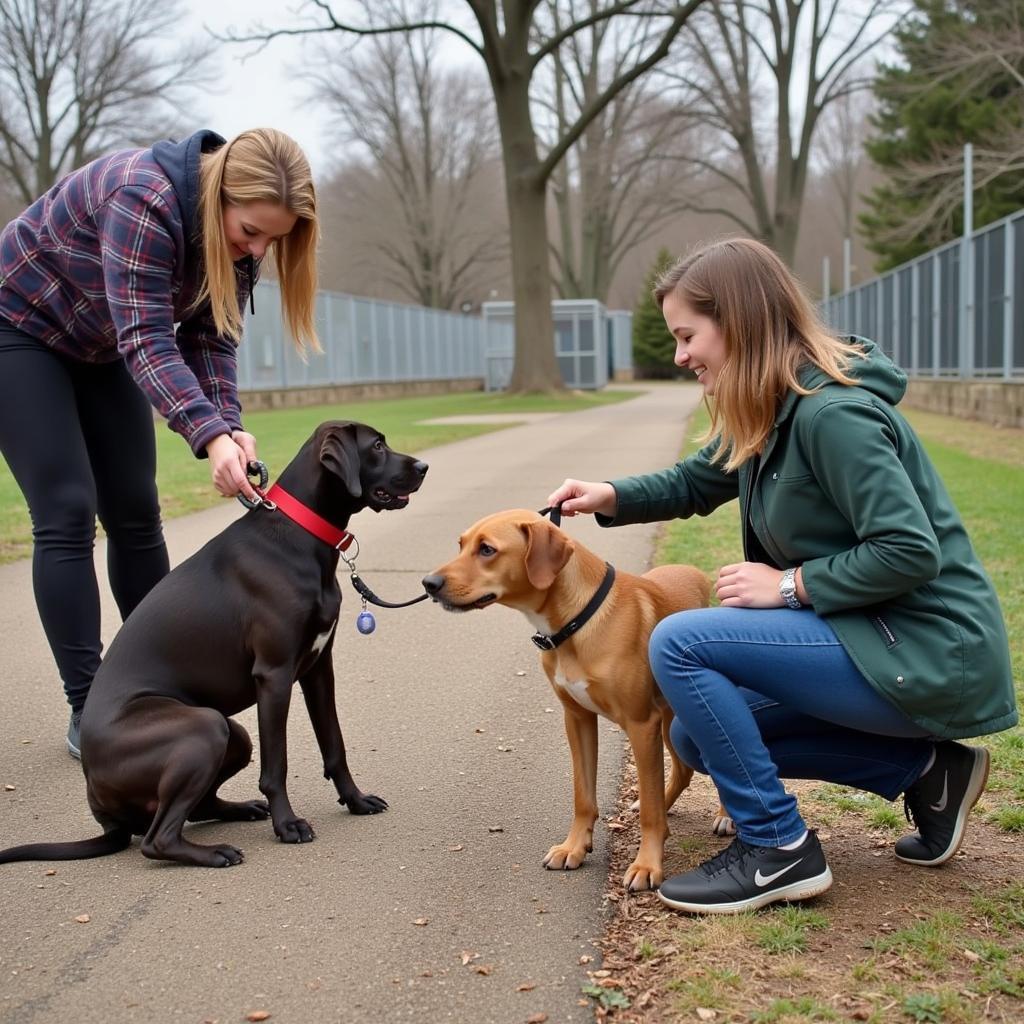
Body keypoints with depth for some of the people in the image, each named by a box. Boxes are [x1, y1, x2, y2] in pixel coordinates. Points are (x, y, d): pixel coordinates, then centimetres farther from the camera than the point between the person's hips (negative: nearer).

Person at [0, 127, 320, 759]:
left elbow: (211, 337, -11)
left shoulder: (240, 235, -12)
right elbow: (146, 339, -39)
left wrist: (230, 424, -28)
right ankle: (87, 709, -8)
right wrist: (210, 436, -51)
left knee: (135, 512, 4)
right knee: (67, 512, -13)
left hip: (101, 347, 7)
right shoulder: (144, 198, -35)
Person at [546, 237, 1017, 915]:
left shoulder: (832, 415, -22)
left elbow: (910, 553, -26)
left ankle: (777, 850, -5)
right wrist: (611, 497, 3)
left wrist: (790, 586, -18)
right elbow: (694, 483, 21)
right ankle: (924, 768, 13)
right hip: (871, 638, 10)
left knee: (679, 644, -17)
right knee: (697, 737, 13)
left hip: (928, 654, -10)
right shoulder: (769, 415, 7)